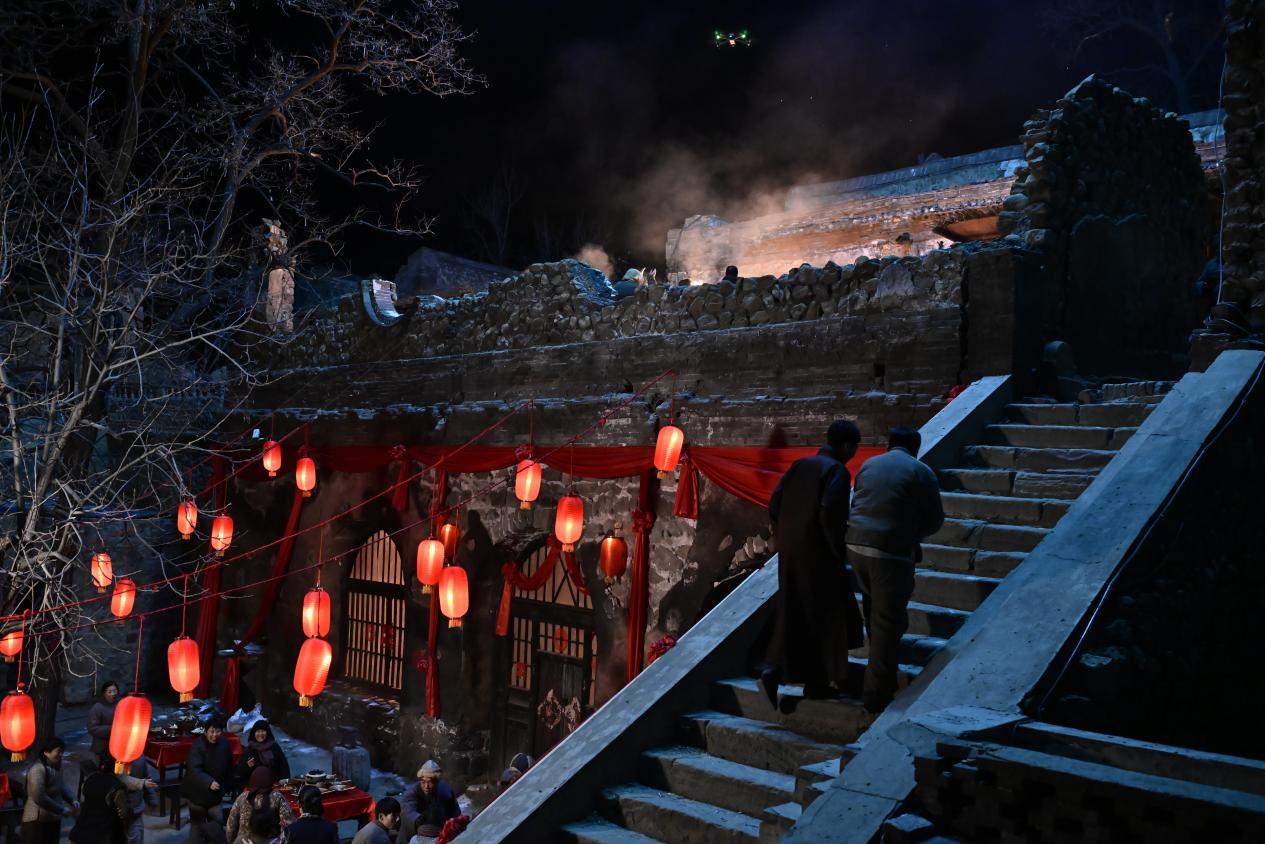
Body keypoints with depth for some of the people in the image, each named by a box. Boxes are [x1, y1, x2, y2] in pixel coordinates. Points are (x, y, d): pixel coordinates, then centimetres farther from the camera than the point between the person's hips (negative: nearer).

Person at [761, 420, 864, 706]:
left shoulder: (800, 465, 9)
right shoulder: (838, 471, -12)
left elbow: (774, 505, 6)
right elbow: (830, 513, -25)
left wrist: (785, 541, 15)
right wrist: (840, 551, -12)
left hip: (790, 553, 7)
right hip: (819, 556, -6)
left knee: (793, 616, 15)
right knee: (827, 616, 10)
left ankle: (774, 672, 1)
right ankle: (817, 683, 16)